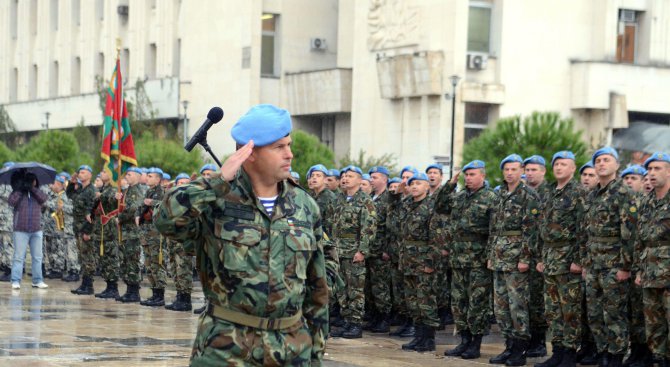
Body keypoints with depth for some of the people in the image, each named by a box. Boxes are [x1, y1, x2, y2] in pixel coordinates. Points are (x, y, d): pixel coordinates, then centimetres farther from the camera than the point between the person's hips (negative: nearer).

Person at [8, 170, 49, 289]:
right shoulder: (18, 193, 5)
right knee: (18, 256, -6)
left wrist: (32, 188, -14)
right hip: (21, 230, -4)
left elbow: (44, 199, -9)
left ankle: (37, 281, 11)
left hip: (36, 230, 4)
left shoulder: (37, 193, 12)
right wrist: (19, 189, -14)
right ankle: (15, 281, -7)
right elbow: (11, 202, -13)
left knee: (37, 257, 6)